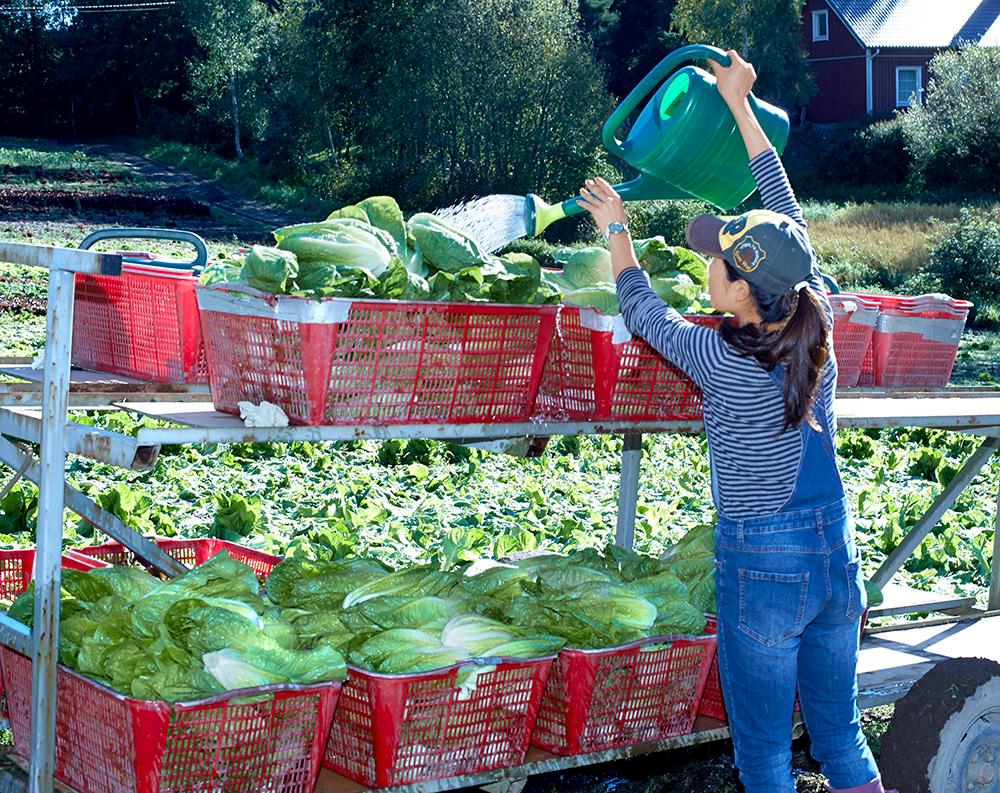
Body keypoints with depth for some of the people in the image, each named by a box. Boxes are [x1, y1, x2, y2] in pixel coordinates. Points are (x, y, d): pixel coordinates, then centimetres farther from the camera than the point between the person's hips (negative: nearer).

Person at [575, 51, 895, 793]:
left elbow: (643, 310, 1)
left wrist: (617, 231, 18)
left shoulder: (723, 361, -19)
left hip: (762, 569, -5)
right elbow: (789, 214, 6)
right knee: (841, 733, 19)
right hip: (838, 560, 6)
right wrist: (739, 105, 15)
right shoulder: (817, 334, -5)